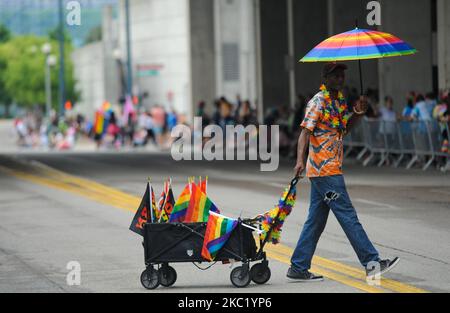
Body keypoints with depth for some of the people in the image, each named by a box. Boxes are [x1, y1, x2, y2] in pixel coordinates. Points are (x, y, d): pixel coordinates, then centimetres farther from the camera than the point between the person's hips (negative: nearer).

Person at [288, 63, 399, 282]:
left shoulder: (339, 100, 15)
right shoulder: (318, 102, -12)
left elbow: (346, 128, 21)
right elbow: (305, 131, -20)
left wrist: (358, 113, 2)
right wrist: (300, 160, -34)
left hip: (325, 169, 9)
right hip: (325, 168, -9)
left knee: (316, 219, 10)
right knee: (348, 216, -6)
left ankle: (298, 268, 13)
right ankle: (372, 263, -4)